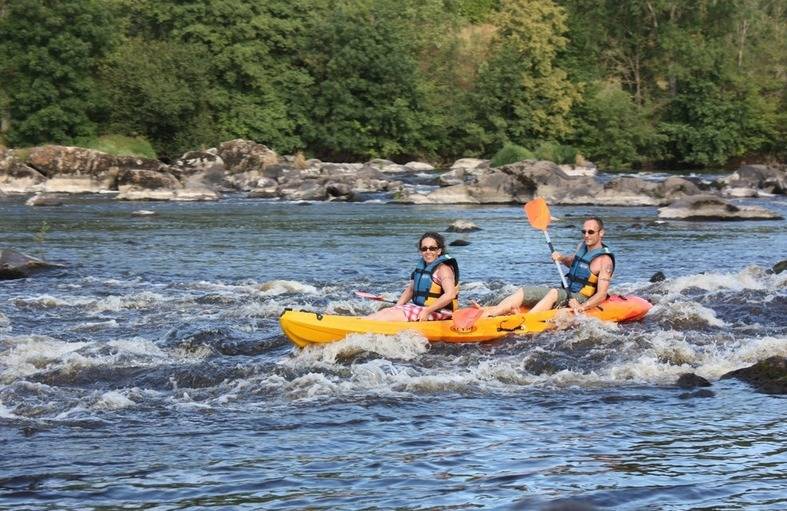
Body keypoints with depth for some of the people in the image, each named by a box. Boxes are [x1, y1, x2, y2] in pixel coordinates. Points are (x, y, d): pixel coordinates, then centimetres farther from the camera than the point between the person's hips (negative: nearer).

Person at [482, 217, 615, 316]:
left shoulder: (605, 260, -15)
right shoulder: (583, 246, 10)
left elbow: (602, 295, -23)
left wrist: (581, 308, -37)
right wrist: (562, 258, 8)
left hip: (579, 300, -8)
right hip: (565, 292, 8)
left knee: (554, 293, -38)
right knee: (523, 292, -7)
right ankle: (486, 316, -23)